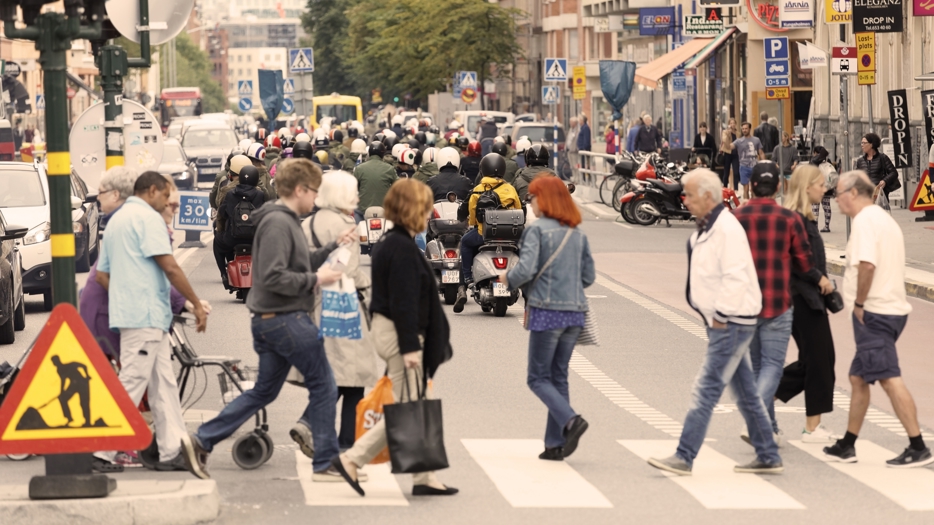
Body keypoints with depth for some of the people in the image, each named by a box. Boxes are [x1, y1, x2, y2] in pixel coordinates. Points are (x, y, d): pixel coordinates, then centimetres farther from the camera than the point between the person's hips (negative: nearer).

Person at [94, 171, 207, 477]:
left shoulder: (116, 221, 21)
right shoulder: (147, 217, -9)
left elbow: (102, 275, 20)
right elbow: (169, 267, -16)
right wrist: (196, 304, -11)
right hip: (146, 315, -10)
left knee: (163, 383, 10)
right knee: (131, 384, -9)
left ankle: (172, 450, 9)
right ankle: (102, 451, -9)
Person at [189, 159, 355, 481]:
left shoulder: (286, 221, 15)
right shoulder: (277, 223, -17)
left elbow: (300, 265, 19)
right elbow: (274, 277, -24)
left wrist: (334, 247, 14)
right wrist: (316, 279, -18)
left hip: (269, 320, 10)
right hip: (286, 319, -10)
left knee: (264, 391, 16)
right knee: (323, 387, -1)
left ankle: (203, 440, 13)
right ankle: (326, 464, 5)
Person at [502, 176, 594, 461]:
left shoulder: (537, 230, -8)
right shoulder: (577, 234, 10)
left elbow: (525, 269, -18)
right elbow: (589, 276, 12)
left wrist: (508, 280, 2)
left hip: (547, 311, -6)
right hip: (574, 312, 6)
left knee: (538, 378, 2)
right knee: (559, 377, 12)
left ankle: (570, 420, -19)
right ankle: (555, 444, 11)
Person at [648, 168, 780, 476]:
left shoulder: (727, 228, -17)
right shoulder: (707, 228, 14)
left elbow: (736, 277, -24)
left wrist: (721, 315, -20)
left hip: (731, 323, -10)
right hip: (723, 321, 10)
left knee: (705, 390, -9)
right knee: (745, 392, 14)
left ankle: (684, 458, -8)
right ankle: (768, 457, 20)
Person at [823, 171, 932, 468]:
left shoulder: (864, 220, -12)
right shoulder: (884, 219, 19)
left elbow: (867, 264, -25)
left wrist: (859, 303, -16)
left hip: (874, 312, -10)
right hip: (892, 308, 10)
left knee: (889, 379, -11)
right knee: (858, 378, 16)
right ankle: (847, 446, 22)